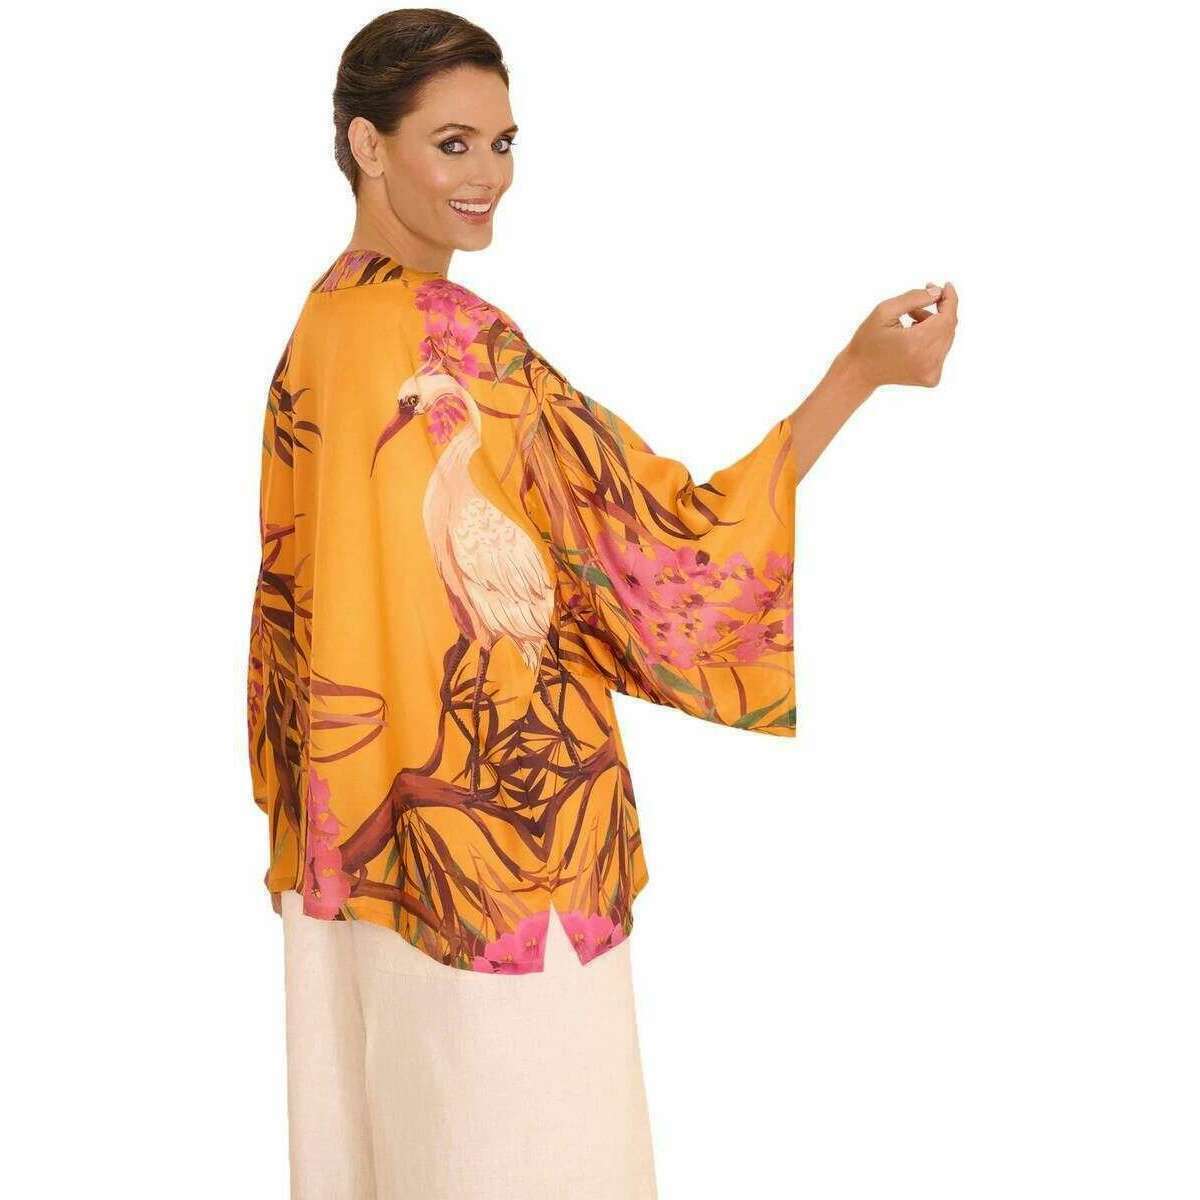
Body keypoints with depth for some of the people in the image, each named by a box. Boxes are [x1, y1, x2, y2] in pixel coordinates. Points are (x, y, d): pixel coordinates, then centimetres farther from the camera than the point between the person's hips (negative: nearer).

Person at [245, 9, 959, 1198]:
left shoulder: (319, 327, 5)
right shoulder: (459, 341, -21)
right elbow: (668, 540, -20)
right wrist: (861, 372, -19)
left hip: (365, 828, 9)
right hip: (503, 825, -8)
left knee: (385, 1102, 19)